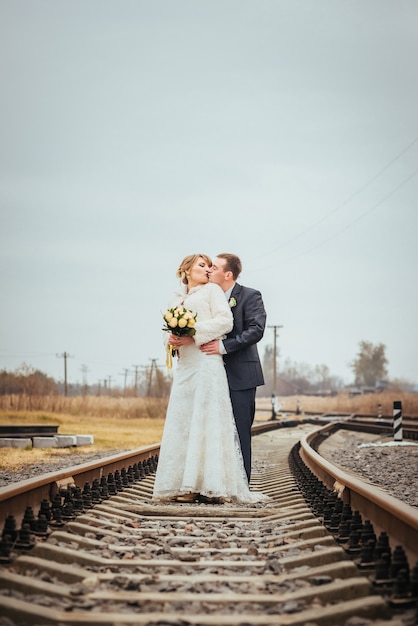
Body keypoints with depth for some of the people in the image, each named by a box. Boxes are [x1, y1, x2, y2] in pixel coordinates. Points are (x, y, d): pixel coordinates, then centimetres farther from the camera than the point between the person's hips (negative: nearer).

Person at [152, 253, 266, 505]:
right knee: (182, 422, 1)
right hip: (184, 366, 6)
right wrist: (172, 339, -3)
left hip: (206, 363, -6)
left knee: (205, 421, -9)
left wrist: (193, 335, -14)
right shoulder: (177, 299, 22)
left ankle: (208, 486, -10)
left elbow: (225, 321, -7)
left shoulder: (212, 290, 5)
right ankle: (186, 484, 2)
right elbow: (171, 329, 21)